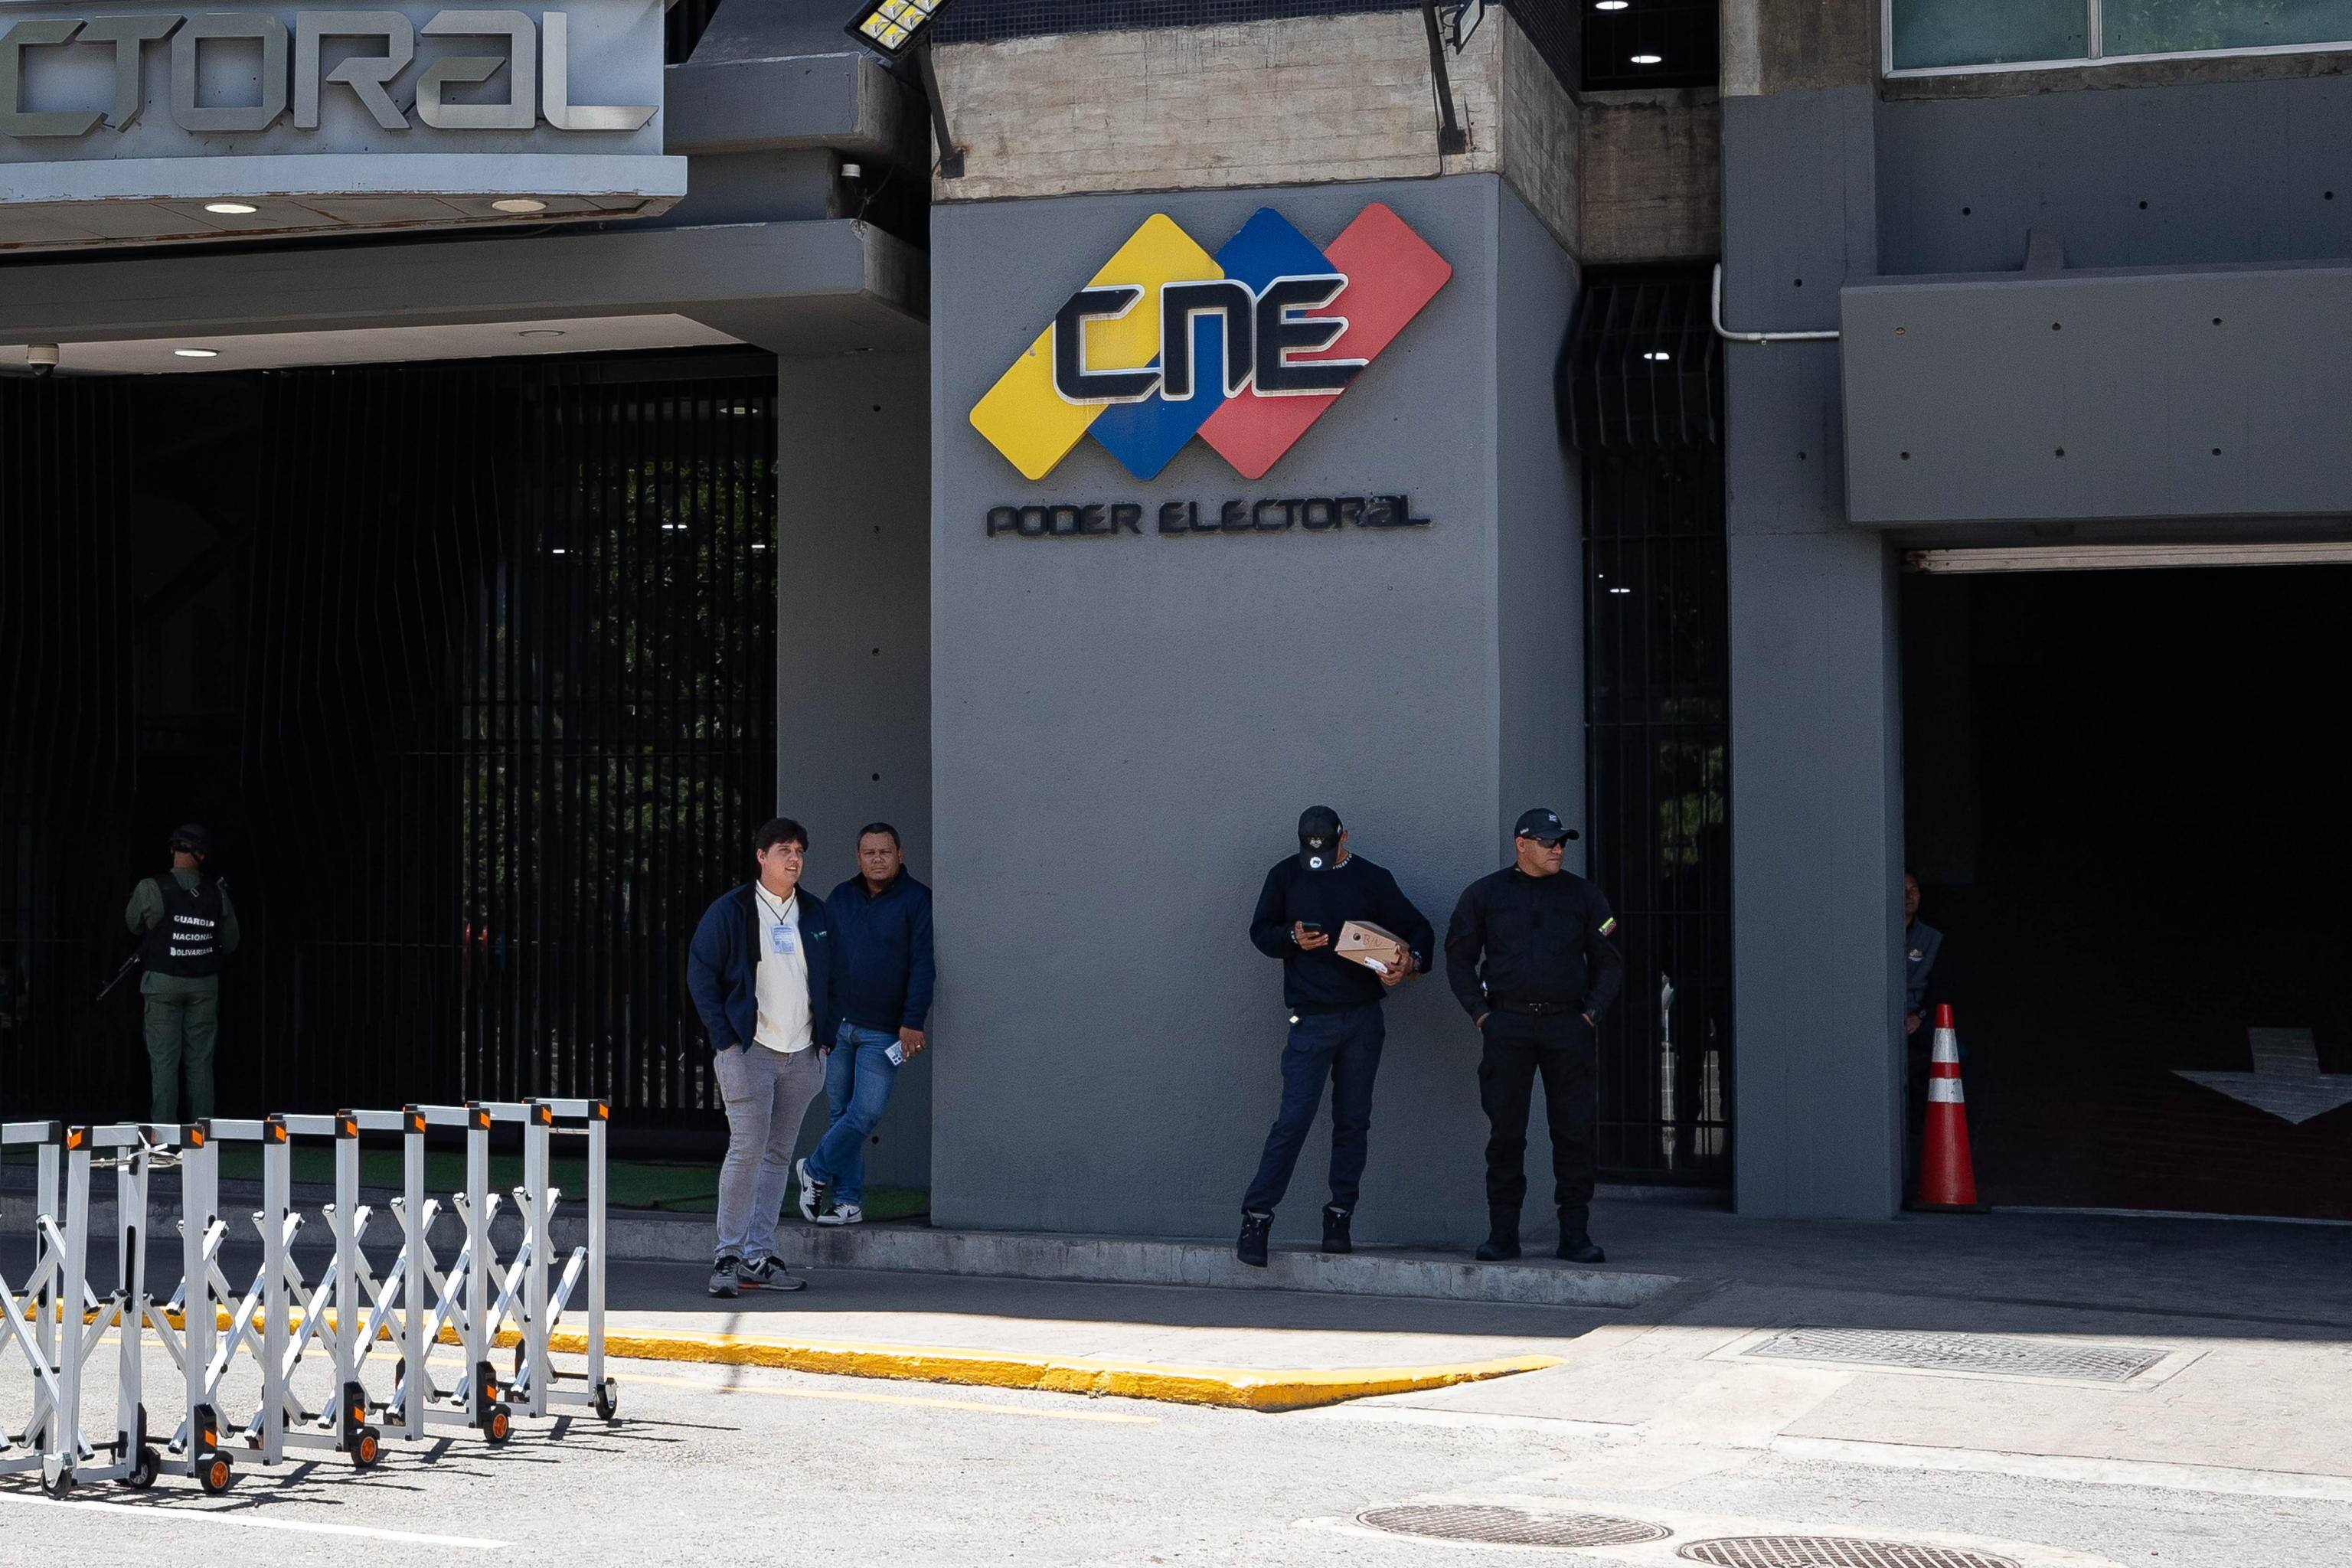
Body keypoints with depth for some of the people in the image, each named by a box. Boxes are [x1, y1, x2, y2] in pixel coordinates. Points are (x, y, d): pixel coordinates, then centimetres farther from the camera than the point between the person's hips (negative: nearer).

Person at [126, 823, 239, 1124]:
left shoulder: (151, 890, -10)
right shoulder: (217, 893, -1)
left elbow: (133, 925, 7)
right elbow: (231, 942, 8)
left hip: (163, 985, -2)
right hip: (204, 986, 2)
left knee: (164, 1062, 0)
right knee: (201, 1062, 7)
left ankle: (163, 1130, -2)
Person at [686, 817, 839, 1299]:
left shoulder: (815, 915, 12)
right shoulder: (730, 912, -3)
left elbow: (832, 980, 19)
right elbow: (701, 974, -3)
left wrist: (825, 1038, 9)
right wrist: (725, 1039, -9)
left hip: (801, 1055, 5)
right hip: (750, 1049, -5)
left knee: (779, 1154, 7)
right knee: (747, 1148, -12)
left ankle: (759, 1255, 12)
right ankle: (728, 1255, -4)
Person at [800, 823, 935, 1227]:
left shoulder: (917, 901, -3)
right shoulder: (840, 898, 10)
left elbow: (922, 966, -8)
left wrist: (913, 1023, -14)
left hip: (883, 1032, -4)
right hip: (837, 1024, 4)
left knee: (866, 1113, -9)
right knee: (840, 1113, 5)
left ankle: (815, 1171, 12)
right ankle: (848, 1201, 11)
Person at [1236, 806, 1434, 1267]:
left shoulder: (1371, 879, 6)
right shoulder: (1286, 876, 5)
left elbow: (1419, 929, 9)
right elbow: (1260, 931, 11)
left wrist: (1411, 961, -12)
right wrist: (1294, 938, -10)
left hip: (1363, 1019, 2)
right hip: (1311, 1018, -2)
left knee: (1353, 1120, 5)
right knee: (1294, 1117, -10)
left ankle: (1339, 1219, 15)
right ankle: (1256, 1219, -6)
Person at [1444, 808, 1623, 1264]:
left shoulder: (1582, 895, 12)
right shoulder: (1484, 895, 9)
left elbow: (1609, 961, 15)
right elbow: (1459, 957, 12)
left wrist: (1590, 1014, 3)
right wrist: (1480, 1014, 2)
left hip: (1567, 1025, 1)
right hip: (1507, 1023, -1)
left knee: (1574, 1131, -2)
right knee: (1505, 1131, -1)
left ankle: (1575, 1235, 5)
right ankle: (1502, 1233, 5)